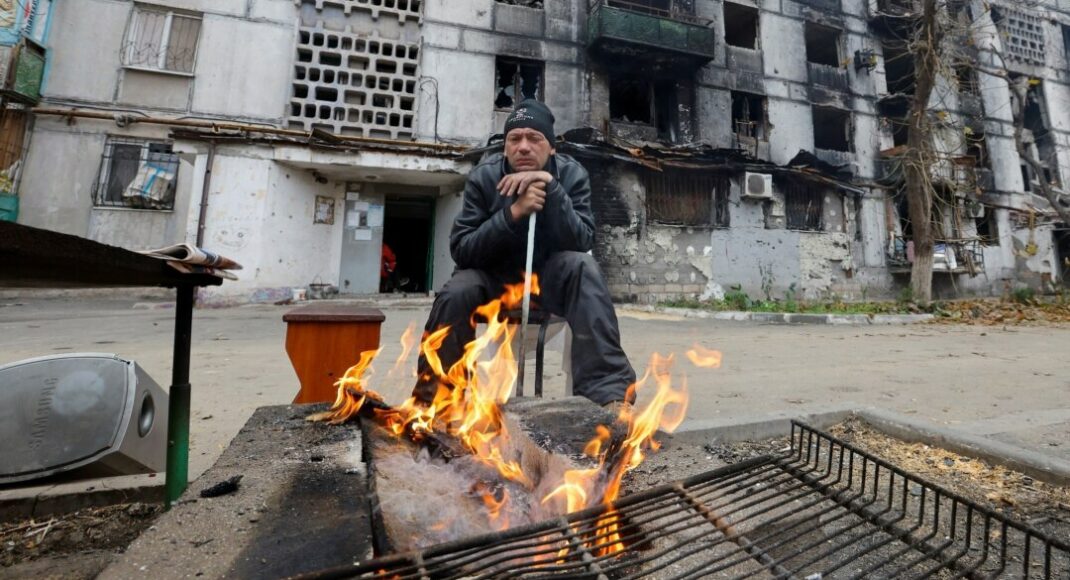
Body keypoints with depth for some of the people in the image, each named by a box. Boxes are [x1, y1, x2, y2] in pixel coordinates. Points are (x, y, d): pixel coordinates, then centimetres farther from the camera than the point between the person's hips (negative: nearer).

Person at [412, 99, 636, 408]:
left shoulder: (572, 174, -10)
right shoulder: (483, 177, -11)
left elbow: (582, 242, -23)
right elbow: (461, 249, -20)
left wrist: (551, 187, -33)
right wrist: (513, 213, -32)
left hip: (549, 276, 1)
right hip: (493, 276, 0)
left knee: (582, 265, -31)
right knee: (456, 292, -30)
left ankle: (608, 390, -32)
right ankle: (432, 397, -10)